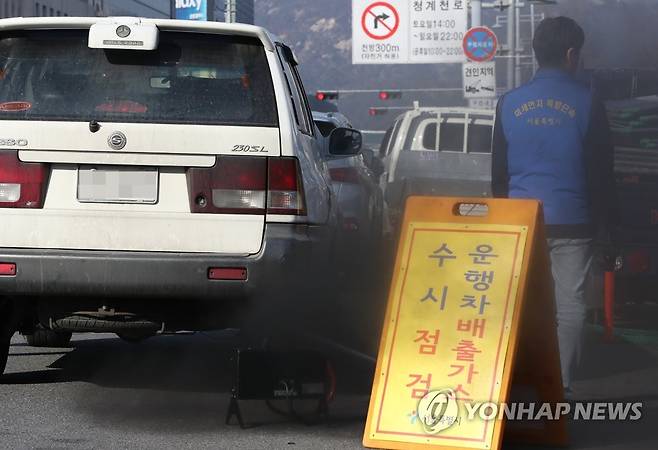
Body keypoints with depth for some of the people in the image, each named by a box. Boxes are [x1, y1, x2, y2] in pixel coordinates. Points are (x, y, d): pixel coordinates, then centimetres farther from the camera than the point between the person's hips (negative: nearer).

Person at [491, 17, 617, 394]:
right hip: (572, 222, -3)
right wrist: (606, 221, 7)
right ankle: (561, 386, 1)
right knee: (570, 303, 3)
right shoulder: (587, 104, -5)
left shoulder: (510, 103, 4)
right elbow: (602, 170, -2)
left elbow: (499, 170, 11)